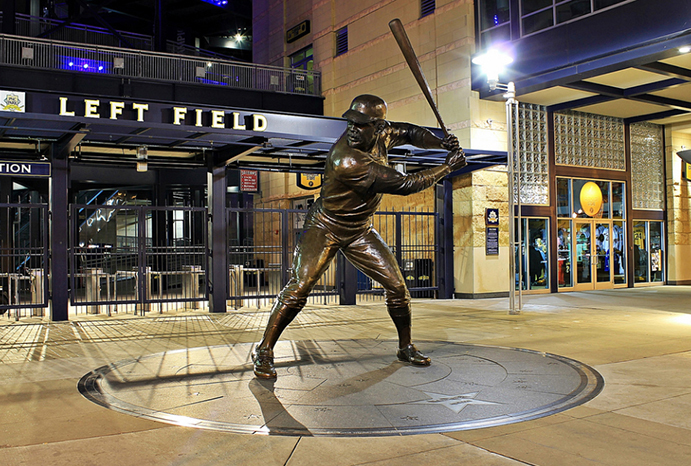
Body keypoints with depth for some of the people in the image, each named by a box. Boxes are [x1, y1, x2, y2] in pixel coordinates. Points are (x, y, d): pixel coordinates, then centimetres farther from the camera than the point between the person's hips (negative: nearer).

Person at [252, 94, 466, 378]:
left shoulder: (380, 134, -11)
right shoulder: (347, 161, -33)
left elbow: (410, 132, 12)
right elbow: (405, 184, -29)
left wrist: (441, 143, -7)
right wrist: (448, 167, -20)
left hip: (360, 232, 7)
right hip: (325, 228, -7)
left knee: (397, 286, 2)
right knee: (299, 287, -17)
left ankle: (406, 348, 22)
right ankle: (264, 350, -1)